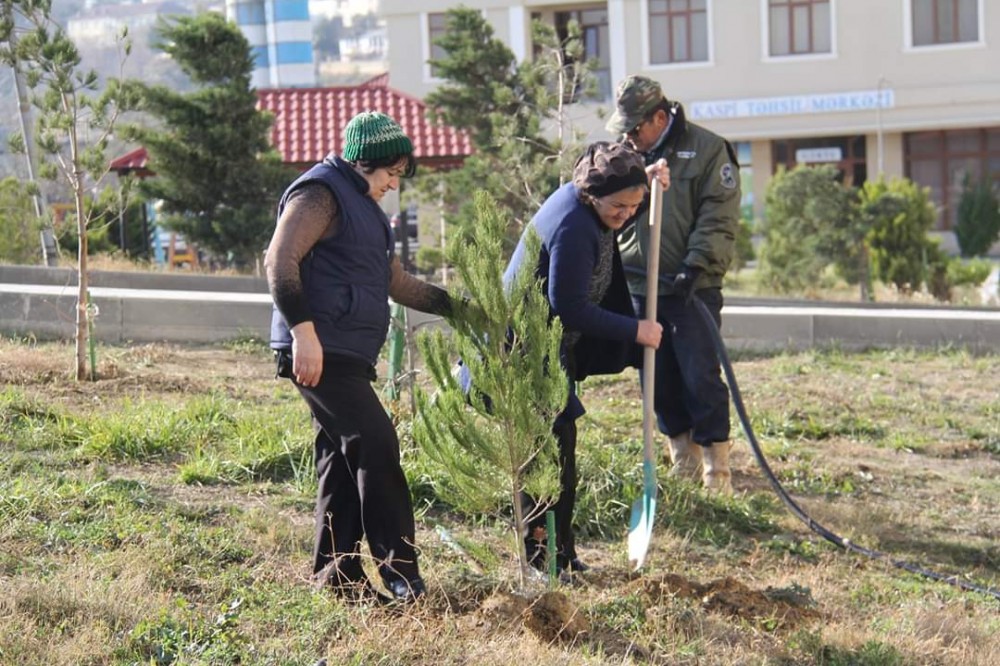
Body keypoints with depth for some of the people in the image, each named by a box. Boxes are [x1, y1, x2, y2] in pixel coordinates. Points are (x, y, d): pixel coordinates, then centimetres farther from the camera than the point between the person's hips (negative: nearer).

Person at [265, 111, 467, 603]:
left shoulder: (364, 208, 25)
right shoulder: (321, 194, -7)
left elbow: (397, 283, 34)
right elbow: (280, 262, -18)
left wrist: (455, 306, 31)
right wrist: (303, 331, -25)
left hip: (347, 358, 10)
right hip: (321, 353, -10)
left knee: (344, 462, 9)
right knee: (376, 446, -13)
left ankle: (336, 576, 14)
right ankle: (400, 576, -11)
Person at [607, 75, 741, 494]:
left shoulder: (708, 150, -3)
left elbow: (719, 220, -8)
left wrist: (695, 266, -18)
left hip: (693, 288, -5)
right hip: (640, 288, 5)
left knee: (700, 377, -6)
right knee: (659, 380, 9)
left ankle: (717, 472, 2)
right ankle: (684, 465, 21)